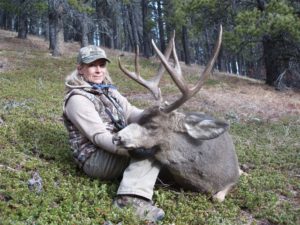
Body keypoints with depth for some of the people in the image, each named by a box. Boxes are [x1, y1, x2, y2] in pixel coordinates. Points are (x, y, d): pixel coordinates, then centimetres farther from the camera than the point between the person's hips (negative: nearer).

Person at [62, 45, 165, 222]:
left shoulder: (108, 90, 13)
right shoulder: (77, 99, -13)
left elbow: (130, 112, 2)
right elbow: (100, 137, -22)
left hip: (120, 147, 9)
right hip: (96, 158, -8)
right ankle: (132, 197, -34)